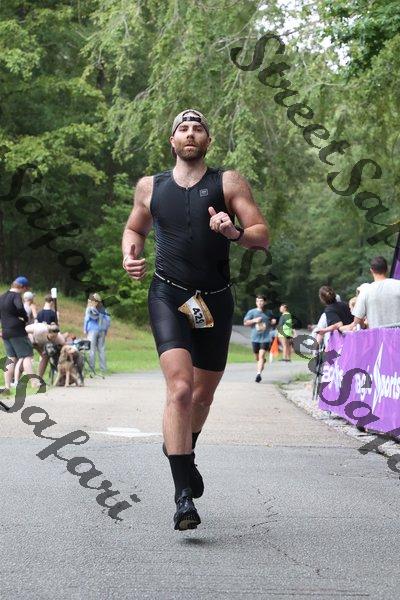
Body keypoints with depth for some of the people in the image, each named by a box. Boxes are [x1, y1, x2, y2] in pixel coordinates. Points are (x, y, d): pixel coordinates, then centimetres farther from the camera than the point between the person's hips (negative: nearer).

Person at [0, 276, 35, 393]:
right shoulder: (16, 296, -10)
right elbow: (20, 308, -29)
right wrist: (26, 318, -13)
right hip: (18, 332, -8)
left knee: (11, 358, 11)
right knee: (27, 356, -6)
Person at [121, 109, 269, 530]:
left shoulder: (229, 183, 4)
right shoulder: (150, 187, 8)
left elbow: (262, 236, -1)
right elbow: (134, 227, 26)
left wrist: (234, 233, -22)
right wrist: (129, 252, 4)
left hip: (215, 301, 2)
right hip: (168, 297, -2)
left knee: (202, 394, 15)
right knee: (180, 388, -21)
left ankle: (184, 453, 48)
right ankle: (184, 494, -22)